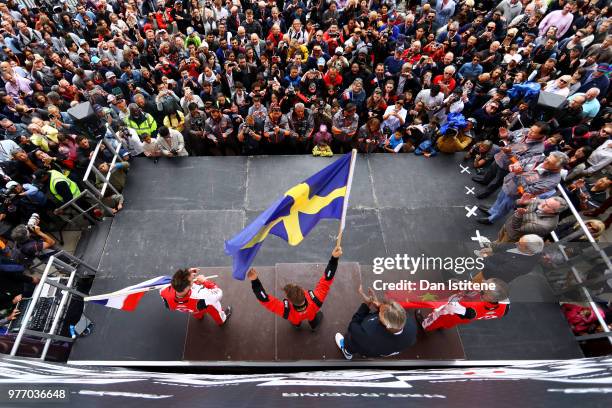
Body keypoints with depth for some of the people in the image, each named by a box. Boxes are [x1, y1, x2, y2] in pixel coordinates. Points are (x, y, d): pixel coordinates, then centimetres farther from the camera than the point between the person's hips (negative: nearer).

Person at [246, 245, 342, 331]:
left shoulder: (286, 310, -50)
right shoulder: (315, 300, -48)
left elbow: (265, 299, -47)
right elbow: (326, 280, -44)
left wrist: (254, 281, -56)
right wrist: (334, 258, -48)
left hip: (294, 321, 0)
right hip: (313, 318, 0)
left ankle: (296, 324, 65)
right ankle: (313, 324, 64)